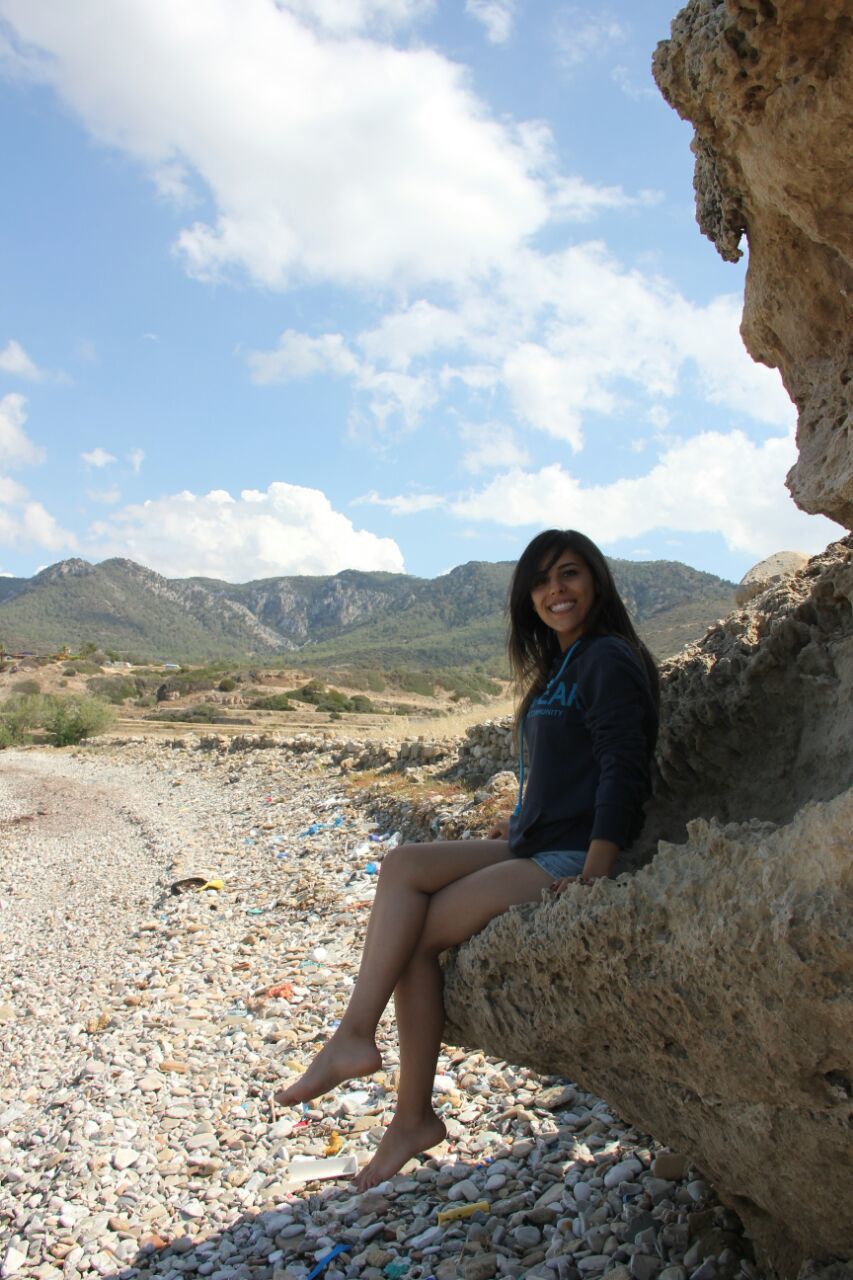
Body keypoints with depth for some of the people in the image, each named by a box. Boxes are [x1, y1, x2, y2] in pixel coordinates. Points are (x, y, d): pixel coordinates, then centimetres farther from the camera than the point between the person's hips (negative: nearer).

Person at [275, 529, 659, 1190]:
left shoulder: (610, 660, -11)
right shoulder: (557, 669, 18)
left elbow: (623, 775, -19)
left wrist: (591, 879, -24)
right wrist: (520, 825, 14)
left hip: (574, 858, -9)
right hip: (533, 848, 9)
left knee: (416, 935, -13)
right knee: (403, 865, -12)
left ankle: (413, 1116, -1)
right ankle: (355, 1034, -16)